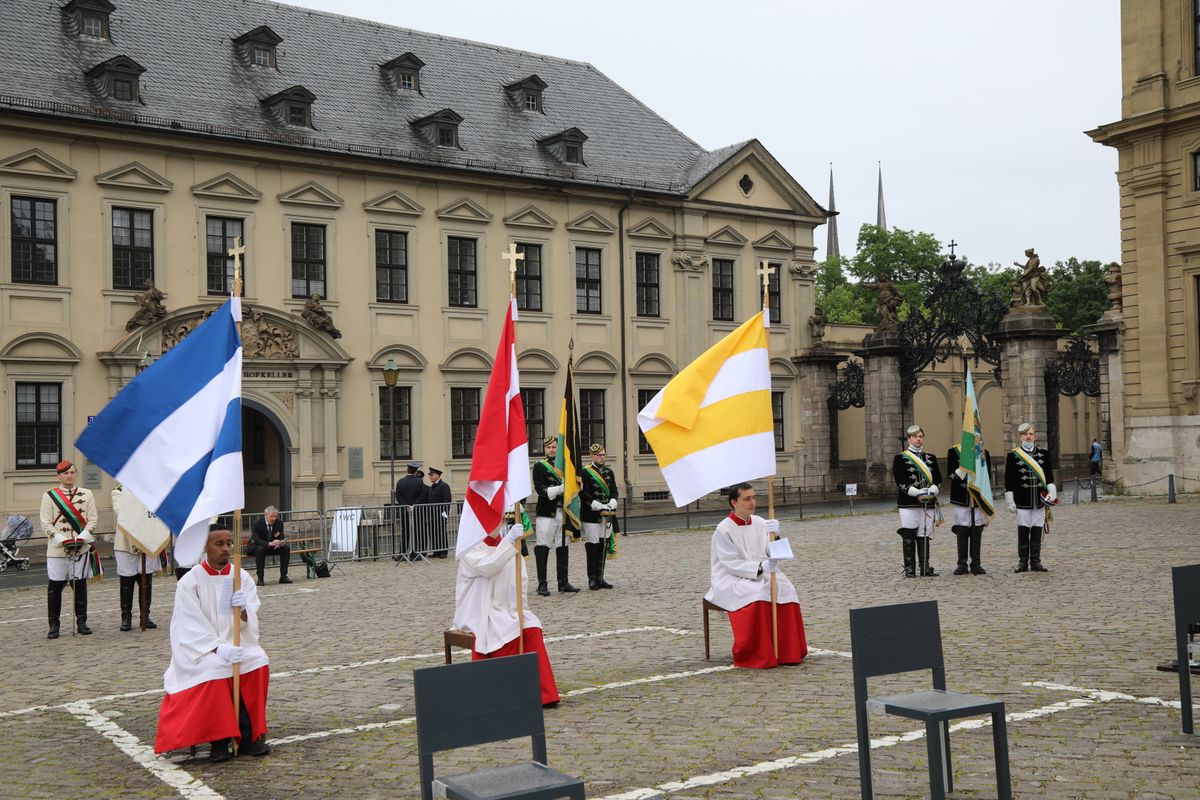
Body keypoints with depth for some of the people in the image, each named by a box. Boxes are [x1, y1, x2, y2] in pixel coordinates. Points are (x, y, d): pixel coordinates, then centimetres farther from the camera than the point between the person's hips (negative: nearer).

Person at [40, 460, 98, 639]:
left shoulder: (86, 494, 8)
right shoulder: (49, 496, 3)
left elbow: (93, 519, 4)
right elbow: (46, 524, -1)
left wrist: (82, 538, -10)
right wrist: (62, 540, -13)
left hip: (81, 548, 1)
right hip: (56, 549, -1)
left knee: (80, 585, 5)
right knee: (54, 587, 0)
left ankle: (82, 622, 14)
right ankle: (54, 625, 10)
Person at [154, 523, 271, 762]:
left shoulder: (242, 577, 4)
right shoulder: (189, 582, -6)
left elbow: (251, 620, -3)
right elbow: (192, 627, -12)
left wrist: (243, 610, -27)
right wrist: (218, 648, -26)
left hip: (236, 644, 3)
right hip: (201, 649, -3)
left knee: (258, 663, -26)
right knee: (215, 670, -34)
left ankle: (248, 736, -17)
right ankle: (219, 740, -23)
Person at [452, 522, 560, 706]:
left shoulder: (509, 546, 10)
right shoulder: (470, 549, -7)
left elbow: (519, 583, 11)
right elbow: (488, 567, -28)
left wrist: (517, 611, -5)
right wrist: (509, 541, -35)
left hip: (504, 611, 5)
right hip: (478, 615, -5)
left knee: (532, 629, -23)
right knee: (508, 631, -31)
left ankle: (544, 693, -20)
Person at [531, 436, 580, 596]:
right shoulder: (539, 466, 2)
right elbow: (540, 488, -10)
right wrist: (558, 489, -23)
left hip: (563, 511, 5)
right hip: (546, 512, -5)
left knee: (563, 546, 9)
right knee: (543, 546, -6)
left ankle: (563, 582, 16)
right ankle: (542, 584, -3)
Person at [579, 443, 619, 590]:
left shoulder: (609, 472, 14)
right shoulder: (585, 472, -5)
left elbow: (614, 491, 11)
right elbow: (583, 494, -11)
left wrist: (612, 503, -9)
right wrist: (598, 506, -20)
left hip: (607, 515, 6)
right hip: (591, 515, -6)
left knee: (604, 546, 7)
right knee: (593, 545, -6)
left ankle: (600, 578, 13)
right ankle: (592, 579, 0)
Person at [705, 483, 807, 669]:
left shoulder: (760, 523, 7)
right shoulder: (723, 530, -9)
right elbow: (731, 563, -15)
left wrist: (774, 535, -22)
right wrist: (760, 567, -27)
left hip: (760, 576, 5)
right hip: (731, 579, -5)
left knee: (785, 590, -22)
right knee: (756, 594, -34)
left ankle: (786, 651, -13)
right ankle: (754, 655, -25)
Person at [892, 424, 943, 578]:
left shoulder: (931, 458, 16)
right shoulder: (900, 458, 2)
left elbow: (937, 479, 11)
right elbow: (899, 481, -6)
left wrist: (931, 491, -10)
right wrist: (917, 493, -16)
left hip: (928, 503, 4)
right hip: (908, 503, -4)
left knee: (924, 536, 6)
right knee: (909, 536, -4)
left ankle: (926, 567, 12)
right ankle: (909, 569, 0)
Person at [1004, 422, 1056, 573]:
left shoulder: (1044, 454, 10)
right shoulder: (1012, 455, 0)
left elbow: (1049, 476, 14)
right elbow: (1008, 481, 0)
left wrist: (1052, 491, -1)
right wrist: (1010, 501, -2)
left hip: (1040, 500, 3)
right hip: (1022, 502, -3)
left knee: (1037, 531, 6)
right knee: (1023, 531, 0)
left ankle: (1036, 562, 13)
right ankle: (1023, 562, 8)